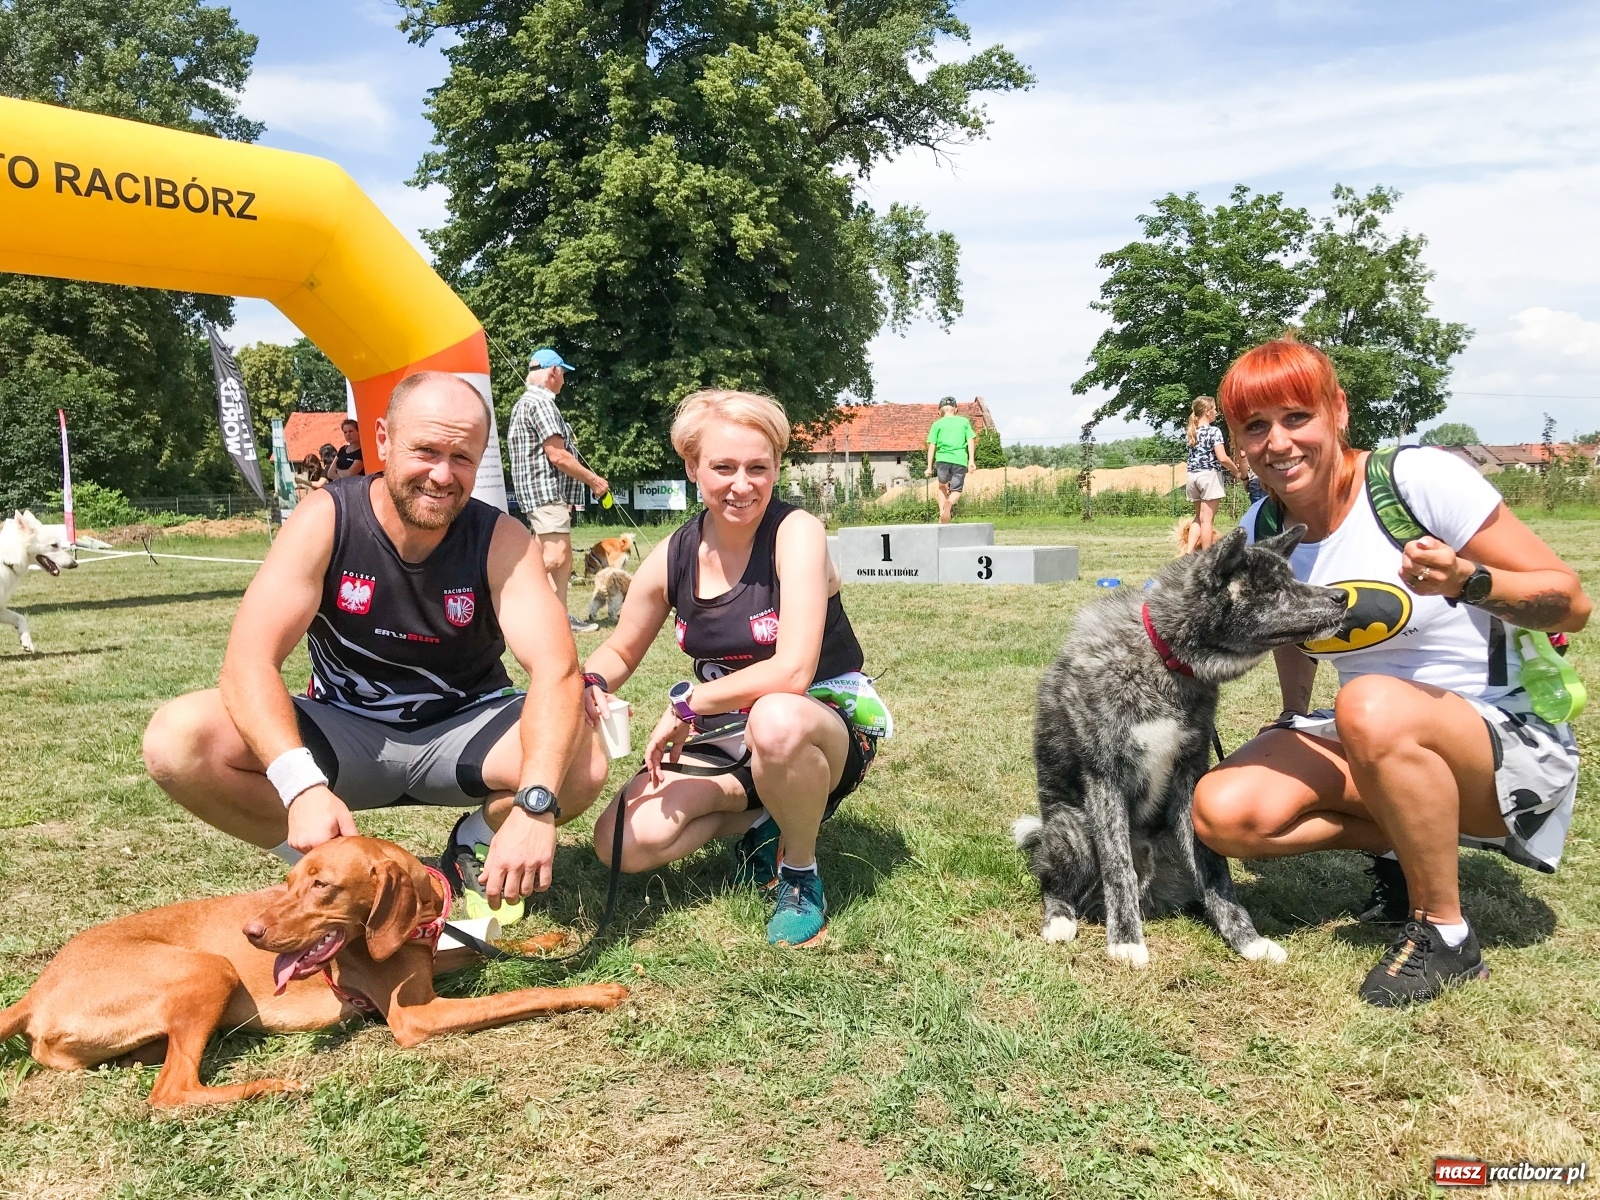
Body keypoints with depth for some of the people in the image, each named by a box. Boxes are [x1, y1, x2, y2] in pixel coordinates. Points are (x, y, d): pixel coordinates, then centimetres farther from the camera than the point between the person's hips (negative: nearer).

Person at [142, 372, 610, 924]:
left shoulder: (501, 540, -17)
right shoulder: (326, 518, -17)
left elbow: (557, 670, -29)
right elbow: (249, 661, -25)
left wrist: (535, 805, -47)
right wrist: (304, 787, -43)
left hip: (464, 730, 0)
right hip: (346, 733, 0)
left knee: (581, 762, -31)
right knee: (176, 739, -25)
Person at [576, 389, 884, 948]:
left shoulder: (796, 532, -20)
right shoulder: (674, 557, -5)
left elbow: (792, 671, -30)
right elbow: (619, 652, 10)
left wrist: (687, 704, -22)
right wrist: (590, 684, -13)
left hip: (827, 725, -4)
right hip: (727, 736, 5)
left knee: (774, 719, -41)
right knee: (624, 844, -15)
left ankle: (801, 874, -11)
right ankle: (763, 812, 10)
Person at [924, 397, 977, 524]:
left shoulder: (937, 424, 11)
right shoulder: (964, 421, 15)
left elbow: (932, 446, 7)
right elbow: (971, 440, 5)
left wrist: (929, 467, 7)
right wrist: (971, 460, 3)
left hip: (942, 459, 0)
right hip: (960, 460, 0)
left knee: (942, 487, 21)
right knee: (956, 491, 7)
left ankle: (942, 517, 6)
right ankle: (950, 503, -29)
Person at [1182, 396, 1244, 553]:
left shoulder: (1192, 432, 12)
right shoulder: (1214, 431, -10)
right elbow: (1222, 458, -17)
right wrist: (1237, 472, -1)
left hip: (1192, 475, 7)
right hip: (1209, 475, -7)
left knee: (1198, 517, 16)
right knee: (1207, 519, -3)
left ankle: (1188, 552, 4)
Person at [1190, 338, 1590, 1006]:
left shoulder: (1418, 478, -16)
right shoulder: (1261, 532, -1)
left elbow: (1573, 604, -13)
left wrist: (1467, 582, -31)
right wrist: (1290, 728, 3)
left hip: (1514, 741, -5)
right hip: (1371, 747, 5)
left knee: (1373, 706, -39)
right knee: (1222, 813, -20)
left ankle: (1446, 934, -16)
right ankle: (1405, 840, 6)